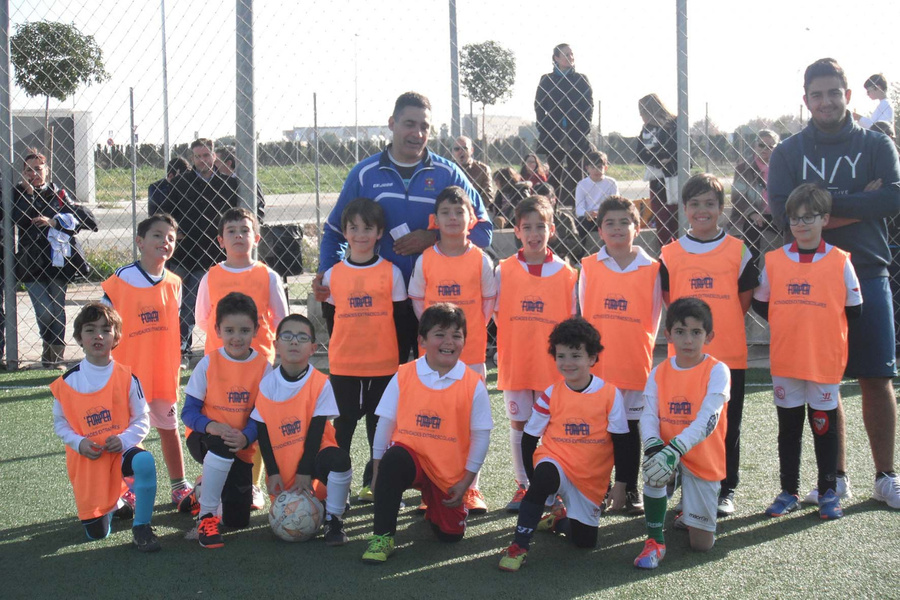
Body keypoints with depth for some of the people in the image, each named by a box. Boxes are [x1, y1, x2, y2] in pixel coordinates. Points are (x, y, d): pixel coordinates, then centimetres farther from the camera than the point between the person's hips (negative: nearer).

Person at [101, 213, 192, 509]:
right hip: (128, 371, -4)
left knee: (169, 428, 14)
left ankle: (179, 486, 25)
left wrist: (175, 361, 13)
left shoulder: (173, 283, 4)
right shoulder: (120, 280, -10)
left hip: (164, 371, 4)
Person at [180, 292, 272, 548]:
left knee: (238, 521, 1)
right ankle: (206, 515, -21)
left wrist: (246, 436, -29)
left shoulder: (263, 367, -6)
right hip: (204, 439, -2)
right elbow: (189, 411, -8)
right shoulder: (208, 363, -8)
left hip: (241, 449, 2)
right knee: (223, 445, -39)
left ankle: (202, 492, 34)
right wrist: (210, 425, -30)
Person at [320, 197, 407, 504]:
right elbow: (330, 316, 11)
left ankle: (374, 482, 19)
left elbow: (401, 318, 2)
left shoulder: (391, 272, 0)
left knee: (380, 424, 8)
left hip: (384, 364, -1)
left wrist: (398, 357, -2)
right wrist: (344, 345, 6)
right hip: (343, 365, 1)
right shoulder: (333, 274, 3)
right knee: (343, 424, 7)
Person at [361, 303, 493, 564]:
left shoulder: (474, 385, -7)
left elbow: (481, 435, -3)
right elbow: (385, 423, 0)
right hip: (411, 457, -1)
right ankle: (382, 537, -22)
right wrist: (378, 469, -2)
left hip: (449, 472, 1)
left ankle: (433, 499, 37)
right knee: (394, 458, -35)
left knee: (450, 534, 1)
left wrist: (466, 481, -5)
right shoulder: (403, 376, -4)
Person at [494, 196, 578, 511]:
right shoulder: (504, 271, 0)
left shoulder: (566, 273, -1)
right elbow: (497, 313, 9)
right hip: (515, 362, 1)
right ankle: (523, 485, 20)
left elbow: (572, 321, 5)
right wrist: (516, 339, 1)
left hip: (552, 364, -1)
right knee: (519, 424, 9)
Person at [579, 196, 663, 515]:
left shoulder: (651, 269, 1)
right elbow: (583, 315, 7)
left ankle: (629, 491, 17)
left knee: (630, 426, 8)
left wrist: (642, 348, 4)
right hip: (596, 362, 1)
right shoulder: (589, 267, 3)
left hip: (634, 362, 0)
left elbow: (654, 316, 8)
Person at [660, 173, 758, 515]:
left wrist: (719, 323, -1)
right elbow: (667, 298, 7)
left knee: (728, 425, 7)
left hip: (730, 354, 0)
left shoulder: (738, 251, 2)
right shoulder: (670, 255, 3)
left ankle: (726, 490, 19)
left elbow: (745, 299, 6)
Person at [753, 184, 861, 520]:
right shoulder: (774, 261, 1)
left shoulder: (840, 262, -5)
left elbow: (853, 310, 1)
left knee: (824, 427, 6)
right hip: (784, 360, 2)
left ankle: (828, 492, 19)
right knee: (789, 427, 12)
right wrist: (787, 325, 1)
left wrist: (824, 328, -5)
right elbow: (760, 304, 10)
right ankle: (789, 491, 22)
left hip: (825, 361, -2)